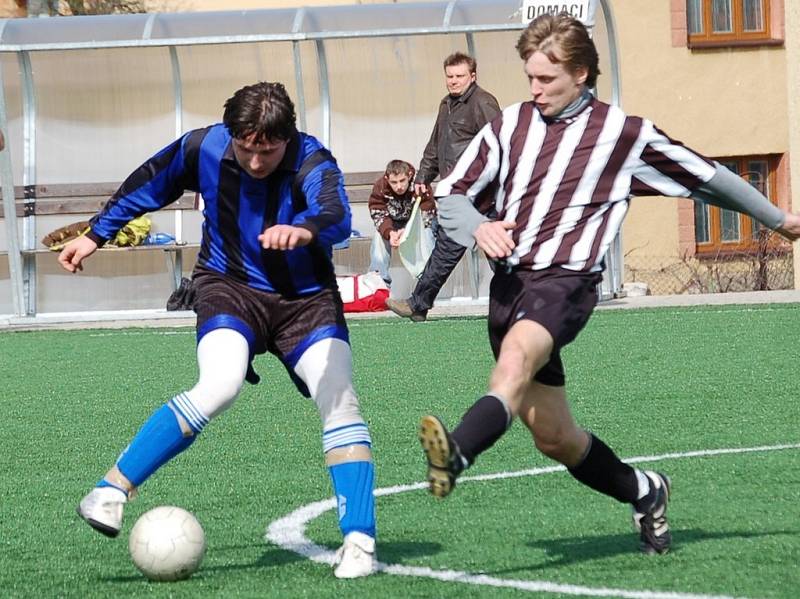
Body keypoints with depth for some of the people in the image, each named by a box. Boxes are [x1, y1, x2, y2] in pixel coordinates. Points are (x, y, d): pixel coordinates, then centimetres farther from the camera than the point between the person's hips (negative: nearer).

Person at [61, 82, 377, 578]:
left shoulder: (312, 162, -24)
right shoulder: (205, 148, -15)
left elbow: (336, 215, -46)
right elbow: (149, 185, 6)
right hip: (230, 286, 0)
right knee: (219, 387, -27)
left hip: (306, 297, 0)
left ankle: (360, 541, -10)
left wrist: (306, 229, -69)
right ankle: (113, 490, -19)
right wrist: (97, 234, 15)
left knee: (339, 401, -17)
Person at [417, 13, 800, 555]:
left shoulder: (623, 134, 5)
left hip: (565, 281, -5)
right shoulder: (511, 124, 13)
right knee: (554, 438, 7)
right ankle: (644, 493, 32)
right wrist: (477, 227, -9)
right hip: (509, 281, 5)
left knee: (517, 353, -37)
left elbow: (706, 176, 17)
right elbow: (452, 194, 14)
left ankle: (457, 454, -60)